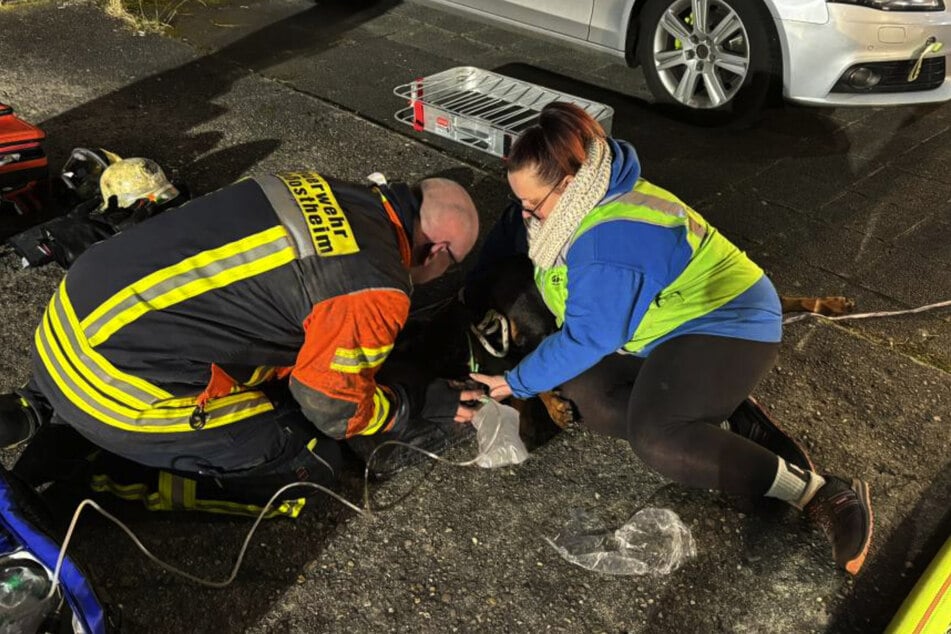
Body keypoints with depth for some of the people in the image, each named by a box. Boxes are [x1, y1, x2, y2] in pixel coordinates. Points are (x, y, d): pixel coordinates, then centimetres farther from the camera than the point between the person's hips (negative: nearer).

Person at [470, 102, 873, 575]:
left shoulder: (609, 240, -31)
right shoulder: (568, 203, -2)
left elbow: (586, 337, -24)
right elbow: (509, 236, 15)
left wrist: (519, 383, -13)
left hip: (725, 325, -10)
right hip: (672, 323, 10)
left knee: (654, 439, -30)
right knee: (585, 394, -7)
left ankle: (820, 494, -21)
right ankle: (728, 420, -2)